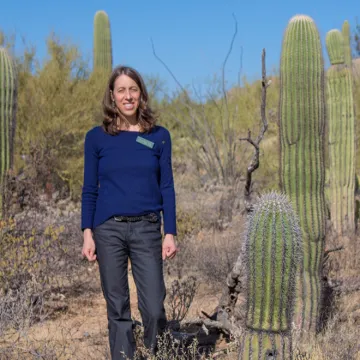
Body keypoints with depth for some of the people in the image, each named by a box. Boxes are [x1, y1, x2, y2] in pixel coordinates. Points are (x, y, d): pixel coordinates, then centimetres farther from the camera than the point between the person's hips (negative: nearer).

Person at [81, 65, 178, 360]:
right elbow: (90, 189, 5)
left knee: (154, 307, -2)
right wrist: (87, 234, -3)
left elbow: (167, 187, 4)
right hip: (108, 229, 0)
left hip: (147, 229, 0)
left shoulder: (160, 136, 4)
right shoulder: (96, 137, 3)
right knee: (117, 308, 7)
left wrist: (170, 233, -2)